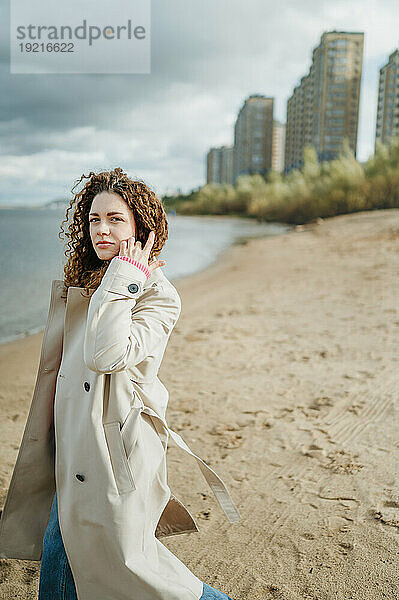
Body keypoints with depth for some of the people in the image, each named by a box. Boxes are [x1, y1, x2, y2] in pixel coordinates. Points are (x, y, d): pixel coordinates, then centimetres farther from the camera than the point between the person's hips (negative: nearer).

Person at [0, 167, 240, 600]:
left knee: (124, 554, 7)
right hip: (74, 443, 7)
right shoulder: (76, 286, 9)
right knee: (58, 549, 15)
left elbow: (108, 355, -31)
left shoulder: (158, 295, -14)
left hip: (118, 443, -7)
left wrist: (124, 277, -24)